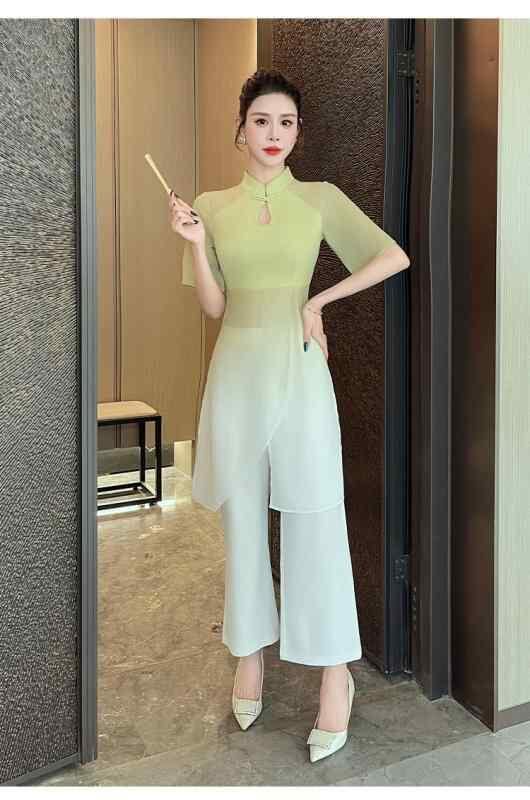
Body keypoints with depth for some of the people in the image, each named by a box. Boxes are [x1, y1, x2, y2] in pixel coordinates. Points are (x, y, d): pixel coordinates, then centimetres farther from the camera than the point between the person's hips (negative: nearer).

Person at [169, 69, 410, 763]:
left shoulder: (319, 198, 5)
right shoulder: (212, 205, 8)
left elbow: (396, 257, 0)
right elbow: (213, 306, 3)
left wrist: (320, 300, -4)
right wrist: (194, 241, -11)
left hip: (298, 371, -2)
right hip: (237, 372, 2)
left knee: (316, 521, -1)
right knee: (242, 523, 9)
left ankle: (336, 673, 12)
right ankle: (250, 655, 25)